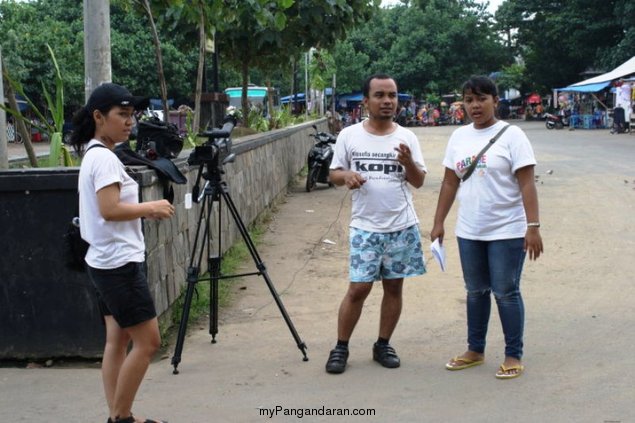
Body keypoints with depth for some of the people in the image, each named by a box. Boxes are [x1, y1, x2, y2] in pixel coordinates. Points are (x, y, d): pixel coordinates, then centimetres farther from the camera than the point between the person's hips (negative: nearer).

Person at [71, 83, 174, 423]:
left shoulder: (94, 155, 13)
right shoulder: (104, 158, -17)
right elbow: (110, 210, -26)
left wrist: (143, 211, 8)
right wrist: (150, 208, -14)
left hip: (108, 263, 10)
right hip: (120, 264, -10)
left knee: (118, 340, 11)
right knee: (147, 341, -3)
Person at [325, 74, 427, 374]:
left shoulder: (407, 137, 2)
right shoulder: (349, 136, -1)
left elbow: (419, 182, 2)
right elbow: (334, 174, 6)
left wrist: (408, 162, -18)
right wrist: (346, 175, -17)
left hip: (402, 227, 2)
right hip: (365, 228, -2)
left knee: (394, 287, 9)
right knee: (358, 289, -3)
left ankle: (383, 345, 22)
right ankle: (341, 347, 10)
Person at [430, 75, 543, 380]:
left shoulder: (511, 135, -8)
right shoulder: (459, 137, 7)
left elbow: (526, 183, -12)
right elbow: (450, 183, 11)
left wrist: (533, 226, -19)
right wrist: (439, 223, 9)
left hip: (507, 231, -5)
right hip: (469, 231, 5)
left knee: (506, 293, 1)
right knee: (475, 291, 14)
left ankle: (513, 355, 12)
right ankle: (475, 350, 27)